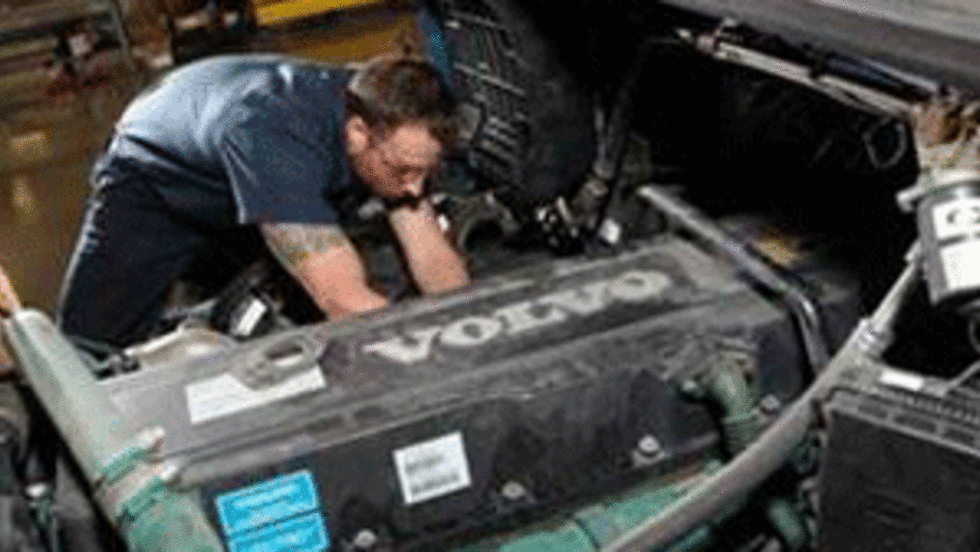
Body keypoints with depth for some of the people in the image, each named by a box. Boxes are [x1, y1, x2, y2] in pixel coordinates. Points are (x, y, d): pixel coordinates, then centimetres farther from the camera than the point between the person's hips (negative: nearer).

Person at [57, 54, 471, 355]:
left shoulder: (389, 125, -26)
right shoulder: (279, 140, -47)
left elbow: (434, 257, -19)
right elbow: (345, 302, -49)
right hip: (150, 186, -6)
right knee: (88, 347, -14)